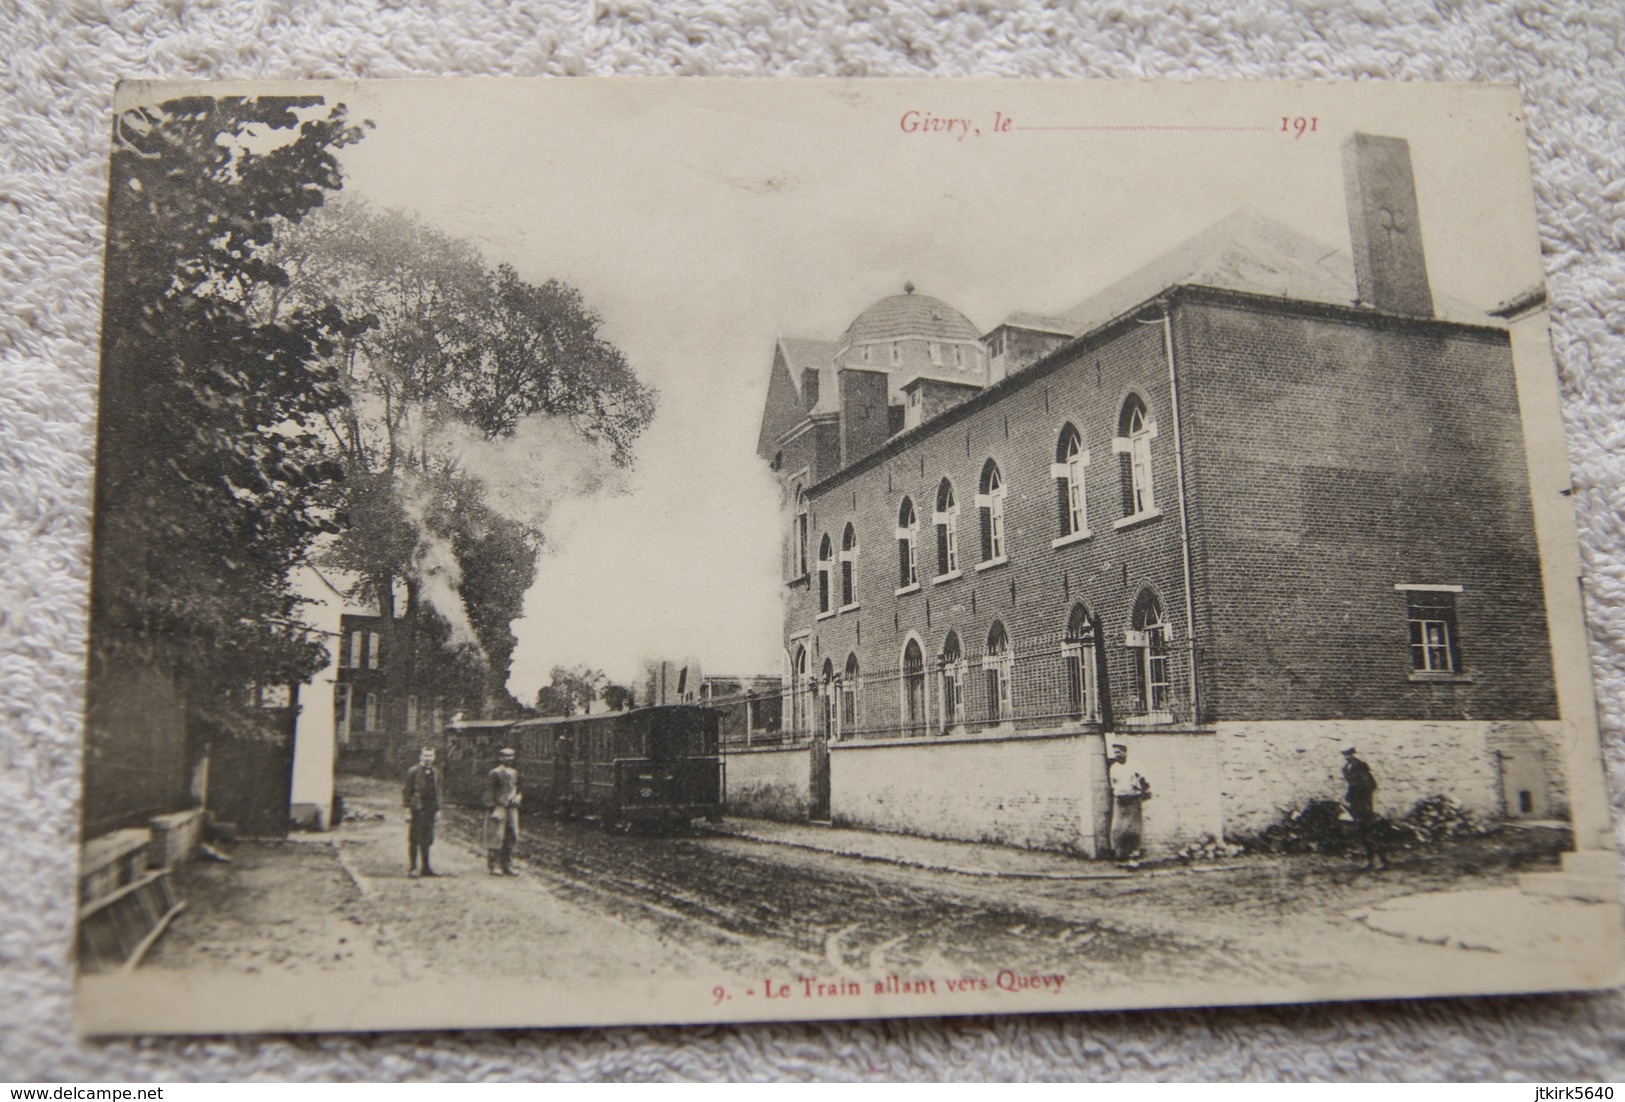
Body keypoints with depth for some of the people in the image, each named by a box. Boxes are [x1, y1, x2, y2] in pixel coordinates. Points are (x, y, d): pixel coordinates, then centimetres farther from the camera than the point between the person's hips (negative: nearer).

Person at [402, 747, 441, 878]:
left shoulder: (436, 773, 12)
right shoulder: (413, 772, -5)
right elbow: (408, 792, -5)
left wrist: (438, 809, 12)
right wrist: (408, 809, -10)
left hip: (430, 811, 5)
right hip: (416, 811, -5)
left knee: (426, 841, 10)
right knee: (414, 840, -1)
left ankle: (426, 868, 15)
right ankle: (411, 868, 6)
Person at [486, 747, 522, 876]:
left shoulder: (514, 773, 12)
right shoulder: (494, 773, -9)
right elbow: (489, 793, -10)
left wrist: (516, 799, 10)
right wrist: (492, 808, -15)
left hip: (512, 809, 7)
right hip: (499, 808, -7)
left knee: (510, 838, 8)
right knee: (496, 838, -3)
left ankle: (506, 866, 16)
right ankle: (493, 867, 5)